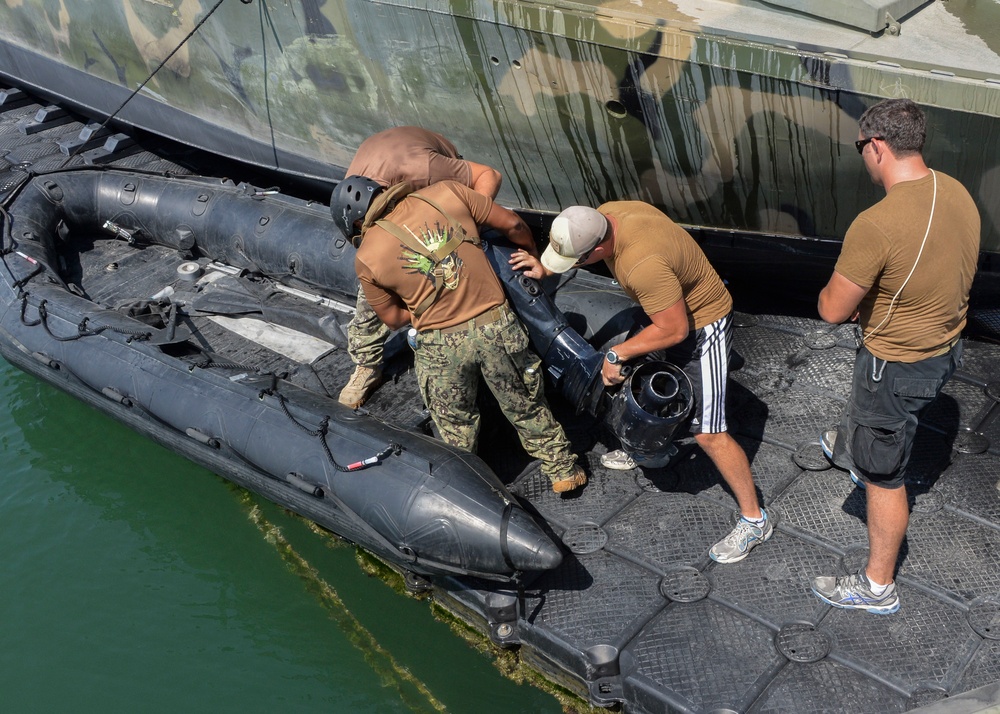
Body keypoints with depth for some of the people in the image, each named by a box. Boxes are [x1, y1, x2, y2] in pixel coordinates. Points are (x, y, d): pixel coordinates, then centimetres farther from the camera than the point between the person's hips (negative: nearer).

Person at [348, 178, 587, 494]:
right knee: (526, 407, 23)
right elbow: (512, 224, 0)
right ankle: (562, 470, 40)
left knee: (455, 424, 24)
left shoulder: (366, 259, -5)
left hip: (440, 345, -1)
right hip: (497, 326, 2)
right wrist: (532, 252, 19)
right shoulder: (444, 193, -4)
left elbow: (393, 319, 6)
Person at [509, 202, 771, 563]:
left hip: (703, 327, -9)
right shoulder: (605, 214, -14)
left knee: (708, 433, -7)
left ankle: (754, 520, 8)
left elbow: (675, 330, -30)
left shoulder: (643, 265, -41)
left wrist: (616, 354, -20)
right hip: (672, 309, 9)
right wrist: (546, 269, -2)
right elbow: (575, 244, 10)